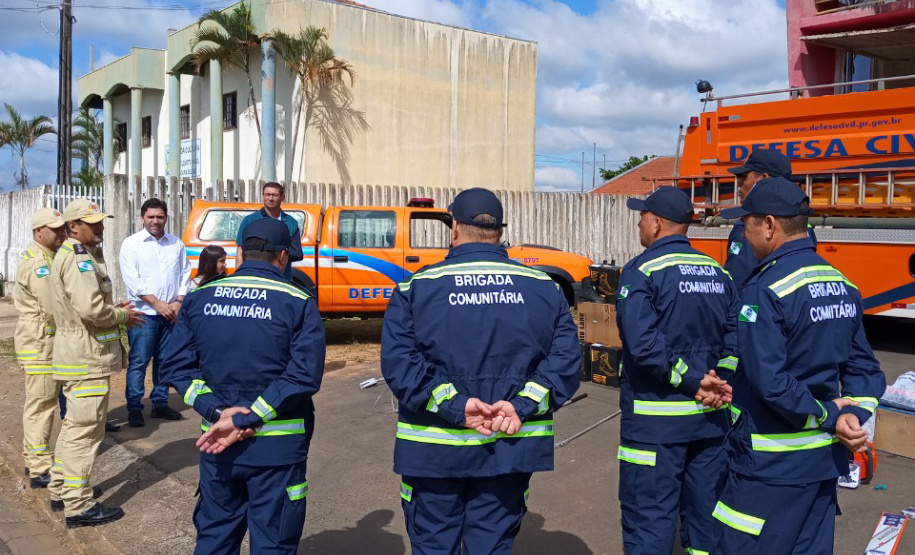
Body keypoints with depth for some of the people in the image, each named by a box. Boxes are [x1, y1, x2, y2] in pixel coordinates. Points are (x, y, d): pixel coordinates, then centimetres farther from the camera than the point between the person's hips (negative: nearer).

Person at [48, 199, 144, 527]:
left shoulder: (69, 255, 17)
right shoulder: (80, 259, -17)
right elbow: (90, 309, -27)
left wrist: (116, 309, 7)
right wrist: (122, 316, -10)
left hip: (76, 352, 11)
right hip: (87, 355, -11)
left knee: (75, 423, 22)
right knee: (85, 428, -6)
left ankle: (61, 489, 34)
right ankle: (79, 506, 0)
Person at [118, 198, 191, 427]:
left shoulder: (176, 244, 11)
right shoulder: (131, 244, 0)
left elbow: (185, 274, 10)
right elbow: (132, 279, -8)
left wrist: (178, 302, -4)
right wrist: (157, 303, -13)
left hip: (172, 312, 4)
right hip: (144, 313, -4)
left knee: (165, 360, 10)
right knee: (139, 361, -4)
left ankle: (160, 403, 21)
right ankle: (134, 408, 2)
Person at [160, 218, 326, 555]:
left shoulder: (199, 298, 3)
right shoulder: (298, 302, -9)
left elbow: (176, 366, 0)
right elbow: (304, 375, -17)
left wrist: (217, 412, -9)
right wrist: (242, 420, -16)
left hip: (216, 444, 4)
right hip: (277, 448, -4)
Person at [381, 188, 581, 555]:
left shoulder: (417, 288, -3)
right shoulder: (544, 288, 3)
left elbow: (398, 362, -14)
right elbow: (566, 358, -6)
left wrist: (454, 405, -15)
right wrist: (523, 405, -12)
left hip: (434, 450, -1)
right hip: (511, 451, 2)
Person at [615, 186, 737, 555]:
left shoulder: (642, 271, -10)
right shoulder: (718, 272, 9)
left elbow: (643, 343, -21)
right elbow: (736, 340, 5)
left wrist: (693, 381, -15)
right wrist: (720, 383, -4)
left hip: (656, 420, -6)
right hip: (710, 417, 6)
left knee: (649, 519, 1)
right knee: (706, 516, 16)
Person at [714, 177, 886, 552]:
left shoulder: (764, 291, -19)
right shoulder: (843, 286, 7)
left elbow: (770, 383, -24)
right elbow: (865, 369, 8)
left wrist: (830, 418, -13)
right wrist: (854, 414, -4)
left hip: (771, 465, -8)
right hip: (826, 458, 8)